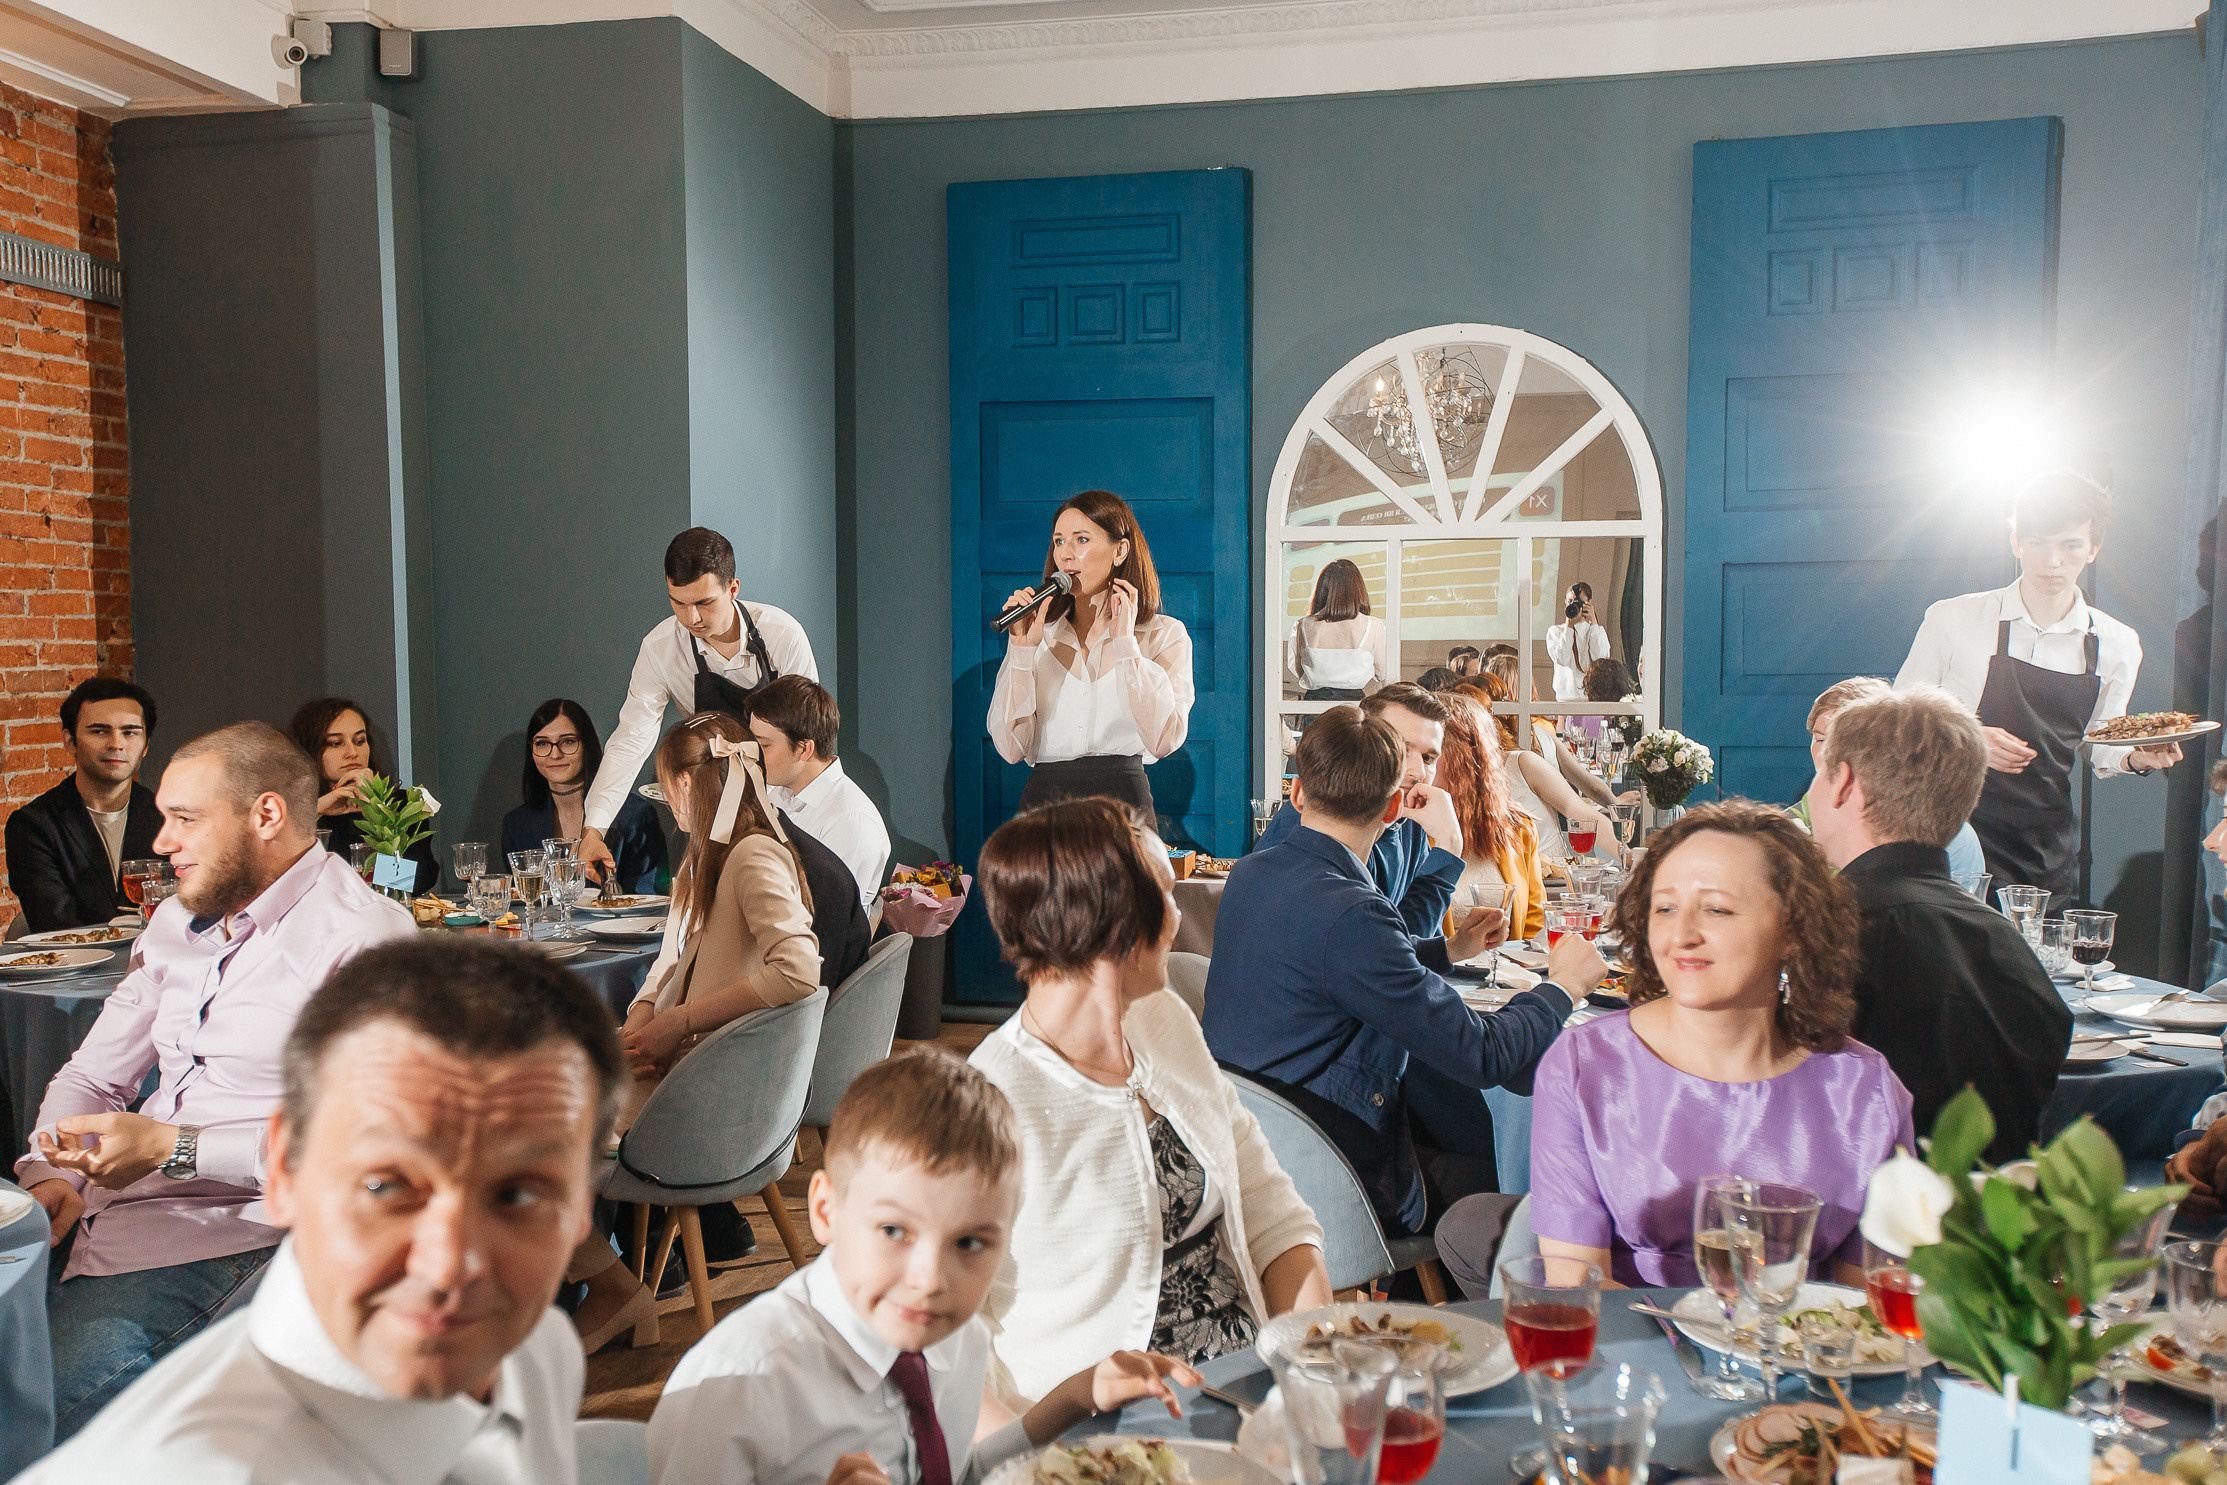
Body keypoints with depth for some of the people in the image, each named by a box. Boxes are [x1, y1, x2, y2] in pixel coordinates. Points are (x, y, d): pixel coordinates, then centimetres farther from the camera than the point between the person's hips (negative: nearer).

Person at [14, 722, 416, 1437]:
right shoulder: (177, 924, 18)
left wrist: (172, 1148, -19)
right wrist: (49, 1173, 0)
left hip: (233, 1229, -7)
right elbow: (90, 1076, 22)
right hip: (99, 1210, 8)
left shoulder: (364, 936, -10)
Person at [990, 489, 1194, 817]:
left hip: (1122, 801, -2)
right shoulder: (1041, 636, 13)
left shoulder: (1165, 634, 9)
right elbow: (1010, 747, 1)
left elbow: (1164, 740, -8)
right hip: (1044, 797, 2)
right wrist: (1022, 649, -4)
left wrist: (1124, 642, -4)